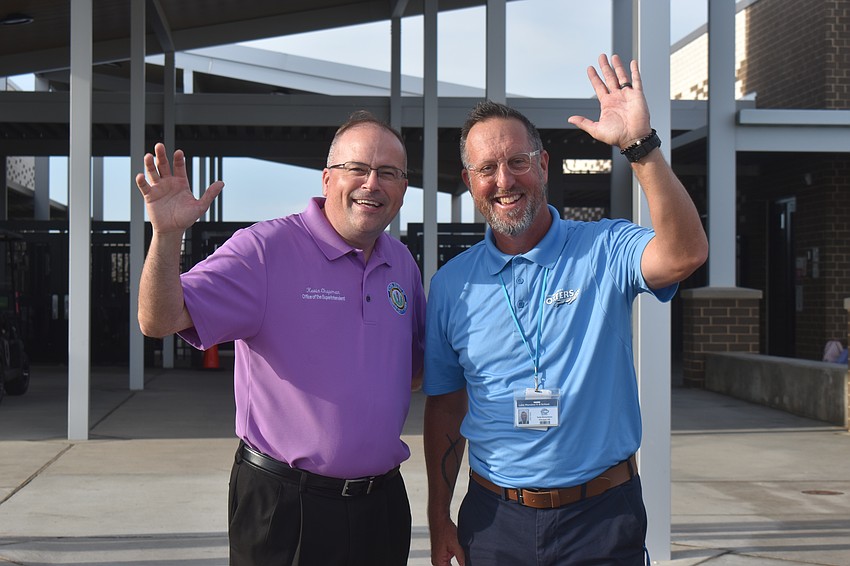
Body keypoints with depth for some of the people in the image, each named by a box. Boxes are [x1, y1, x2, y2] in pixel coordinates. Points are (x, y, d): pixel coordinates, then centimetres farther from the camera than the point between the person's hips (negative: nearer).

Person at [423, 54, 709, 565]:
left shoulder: (604, 251, -5)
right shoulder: (451, 284, 3)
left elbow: (685, 253, -26)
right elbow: (445, 408, 8)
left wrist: (640, 144, -33)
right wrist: (439, 519, 6)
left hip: (602, 519, -2)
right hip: (493, 518, 2)